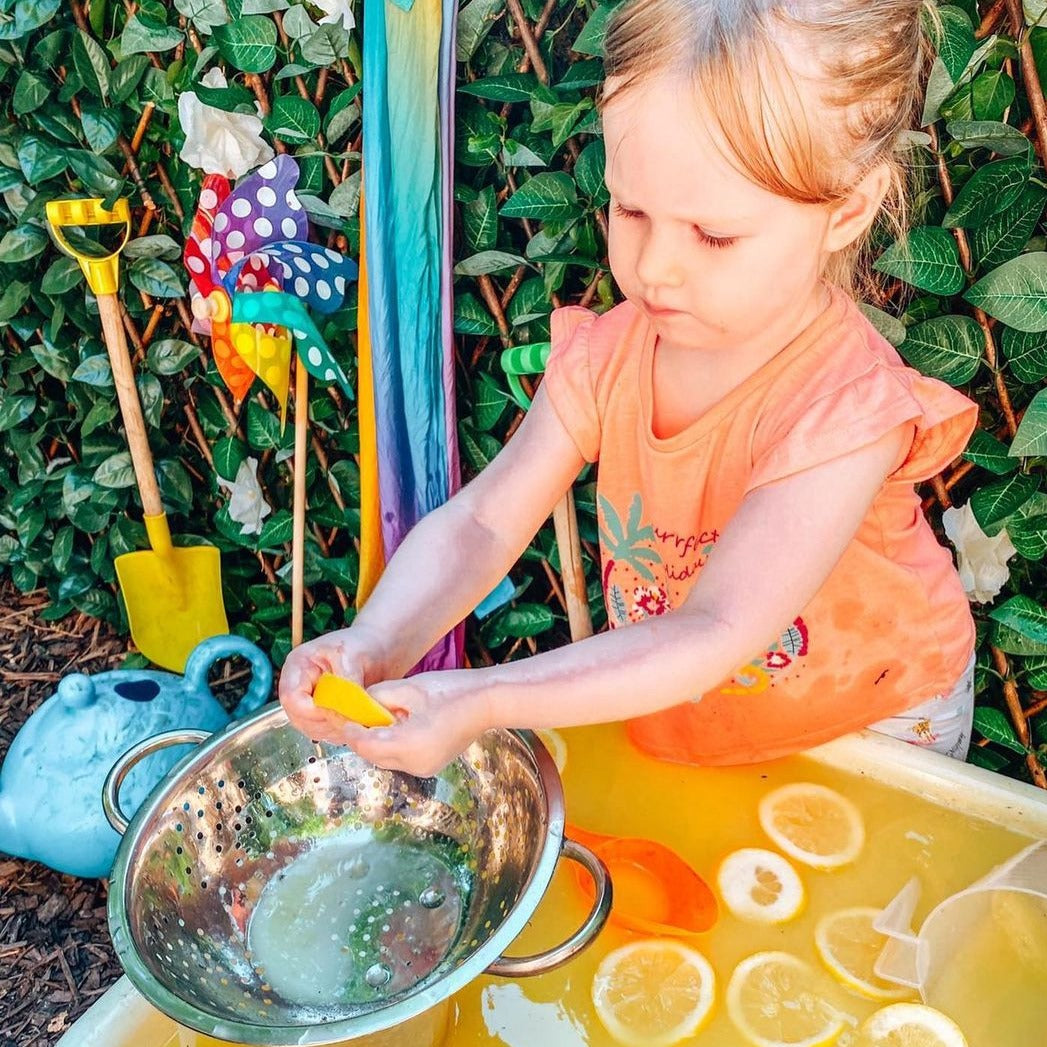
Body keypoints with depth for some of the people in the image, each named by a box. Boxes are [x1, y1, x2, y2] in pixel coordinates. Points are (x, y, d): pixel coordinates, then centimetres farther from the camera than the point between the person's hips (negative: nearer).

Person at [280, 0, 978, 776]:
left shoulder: (847, 407, -32)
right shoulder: (608, 353, -16)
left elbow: (717, 635, -37)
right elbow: (479, 523, -17)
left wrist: (483, 702, -44)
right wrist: (377, 642, -35)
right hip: (671, 702, 3)